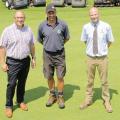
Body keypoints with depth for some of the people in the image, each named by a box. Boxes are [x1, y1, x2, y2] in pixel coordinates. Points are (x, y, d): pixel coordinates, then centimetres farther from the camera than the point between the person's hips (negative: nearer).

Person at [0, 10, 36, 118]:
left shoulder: (28, 30, 4)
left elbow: (32, 45, 14)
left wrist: (33, 58, 13)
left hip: (25, 61, 4)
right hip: (12, 62, -4)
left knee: (22, 83, 14)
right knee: (12, 84, -5)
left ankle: (20, 101, 31)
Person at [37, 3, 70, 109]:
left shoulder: (63, 24, -9)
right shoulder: (42, 26, -7)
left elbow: (67, 37, 8)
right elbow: (40, 40, 11)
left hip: (60, 54, -1)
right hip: (47, 54, 1)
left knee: (60, 77, 2)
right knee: (49, 77, 10)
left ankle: (60, 97, 19)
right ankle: (52, 95, 29)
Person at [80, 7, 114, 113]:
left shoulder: (106, 26, -11)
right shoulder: (86, 27, -6)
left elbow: (110, 41, 4)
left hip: (102, 58, -1)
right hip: (90, 58, 1)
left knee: (104, 81, 11)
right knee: (90, 81, 15)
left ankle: (106, 101, 27)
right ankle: (88, 100, 32)